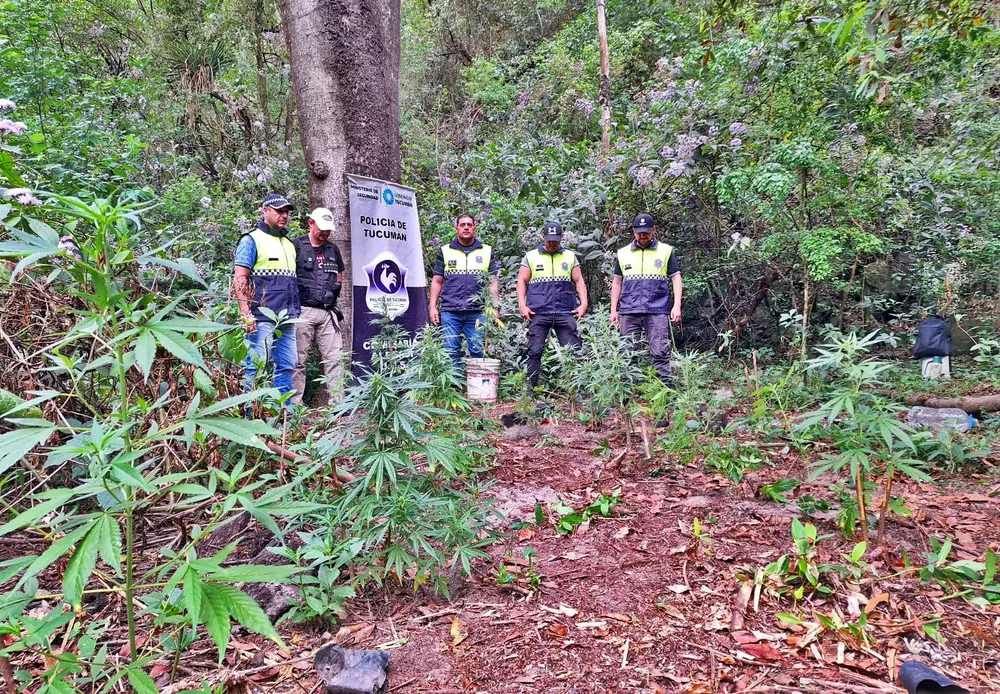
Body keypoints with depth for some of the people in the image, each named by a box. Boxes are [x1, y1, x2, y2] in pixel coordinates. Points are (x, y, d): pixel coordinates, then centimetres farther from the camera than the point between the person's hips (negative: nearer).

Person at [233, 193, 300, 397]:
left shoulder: (289, 244, 21)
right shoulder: (252, 240, 0)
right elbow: (240, 279, -7)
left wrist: (296, 313, 18)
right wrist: (246, 313, -16)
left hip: (287, 318, 7)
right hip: (262, 318, -7)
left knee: (287, 365, 7)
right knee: (257, 365, -5)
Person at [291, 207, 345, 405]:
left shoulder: (333, 249, 16)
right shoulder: (296, 246, 0)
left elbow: (339, 275, 27)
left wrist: (335, 287, 10)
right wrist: (300, 290, -9)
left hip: (328, 311, 5)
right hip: (303, 310, -5)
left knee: (334, 357, 3)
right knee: (299, 359, -1)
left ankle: (337, 401, 8)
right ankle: (295, 402, 5)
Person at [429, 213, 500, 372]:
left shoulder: (487, 251, 10)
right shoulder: (445, 251, 10)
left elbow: (493, 282, 9)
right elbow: (437, 281, 10)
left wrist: (495, 308, 0)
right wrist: (433, 307, 2)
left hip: (477, 311, 0)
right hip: (450, 311, 0)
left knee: (477, 351, 2)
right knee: (451, 351, 2)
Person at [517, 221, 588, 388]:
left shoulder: (570, 257, 15)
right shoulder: (531, 257, 11)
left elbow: (579, 281, 13)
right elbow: (522, 282, 7)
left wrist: (583, 304, 0)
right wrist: (522, 305, -6)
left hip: (565, 313, 1)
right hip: (538, 313, -1)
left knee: (573, 350, -4)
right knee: (534, 352, -2)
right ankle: (531, 388, 4)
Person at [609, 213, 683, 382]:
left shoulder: (666, 251, 6)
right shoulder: (623, 253, 12)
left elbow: (676, 279, 4)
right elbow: (617, 282, 15)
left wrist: (677, 306, -8)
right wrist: (613, 310, 8)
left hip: (658, 311, -2)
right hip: (629, 311, 2)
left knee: (660, 352, -7)